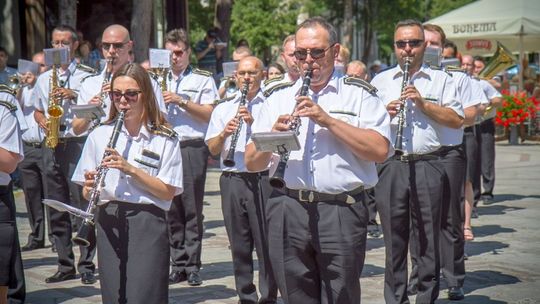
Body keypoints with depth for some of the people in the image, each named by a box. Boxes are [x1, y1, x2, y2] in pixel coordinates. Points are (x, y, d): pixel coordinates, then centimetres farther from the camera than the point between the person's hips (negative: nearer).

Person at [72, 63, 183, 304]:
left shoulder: (165, 139, 1)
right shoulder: (100, 135, 9)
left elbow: (167, 193, -5)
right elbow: (87, 193, 10)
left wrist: (130, 169, -15)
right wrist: (90, 187, -13)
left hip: (148, 223, -2)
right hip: (109, 223, 3)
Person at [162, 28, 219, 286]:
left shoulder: (203, 79, 6)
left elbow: (209, 114, -4)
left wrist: (181, 101, -12)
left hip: (192, 148, -3)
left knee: (192, 208, -2)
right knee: (171, 209, 3)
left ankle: (192, 265, 2)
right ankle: (178, 264, 8)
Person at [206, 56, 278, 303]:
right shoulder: (223, 109, 15)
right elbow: (212, 149, 7)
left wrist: (255, 123, -19)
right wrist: (224, 133, -12)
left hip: (263, 180, -3)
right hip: (232, 181, 3)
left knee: (266, 244, -3)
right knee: (239, 246, 8)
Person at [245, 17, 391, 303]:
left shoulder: (359, 94, 8)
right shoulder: (278, 97, 16)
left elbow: (380, 150, -7)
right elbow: (251, 163, 11)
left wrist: (328, 119, -12)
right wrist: (273, 136, -10)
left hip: (341, 212, -2)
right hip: (287, 211, 3)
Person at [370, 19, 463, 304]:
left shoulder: (441, 80, 10)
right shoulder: (380, 81, 14)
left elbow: (456, 120, 1)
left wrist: (423, 103, -9)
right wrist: (385, 113, -8)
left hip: (427, 166, -1)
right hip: (390, 166, 1)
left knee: (427, 238, 3)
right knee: (394, 238, 5)